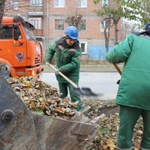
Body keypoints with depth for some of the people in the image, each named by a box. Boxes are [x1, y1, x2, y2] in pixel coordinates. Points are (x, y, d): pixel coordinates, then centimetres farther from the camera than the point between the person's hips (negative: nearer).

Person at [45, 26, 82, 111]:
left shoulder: (76, 49, -21)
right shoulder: (59, 43, -7)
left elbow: (74, 64, -26)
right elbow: (51, 49, 15)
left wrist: (61, 69, -26)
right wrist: (48, 60, 7)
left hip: (72, 75, -5)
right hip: (61, 74, 5)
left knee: (74, 94, -6)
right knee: (62, 94, 18)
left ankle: (78, 110, 3)